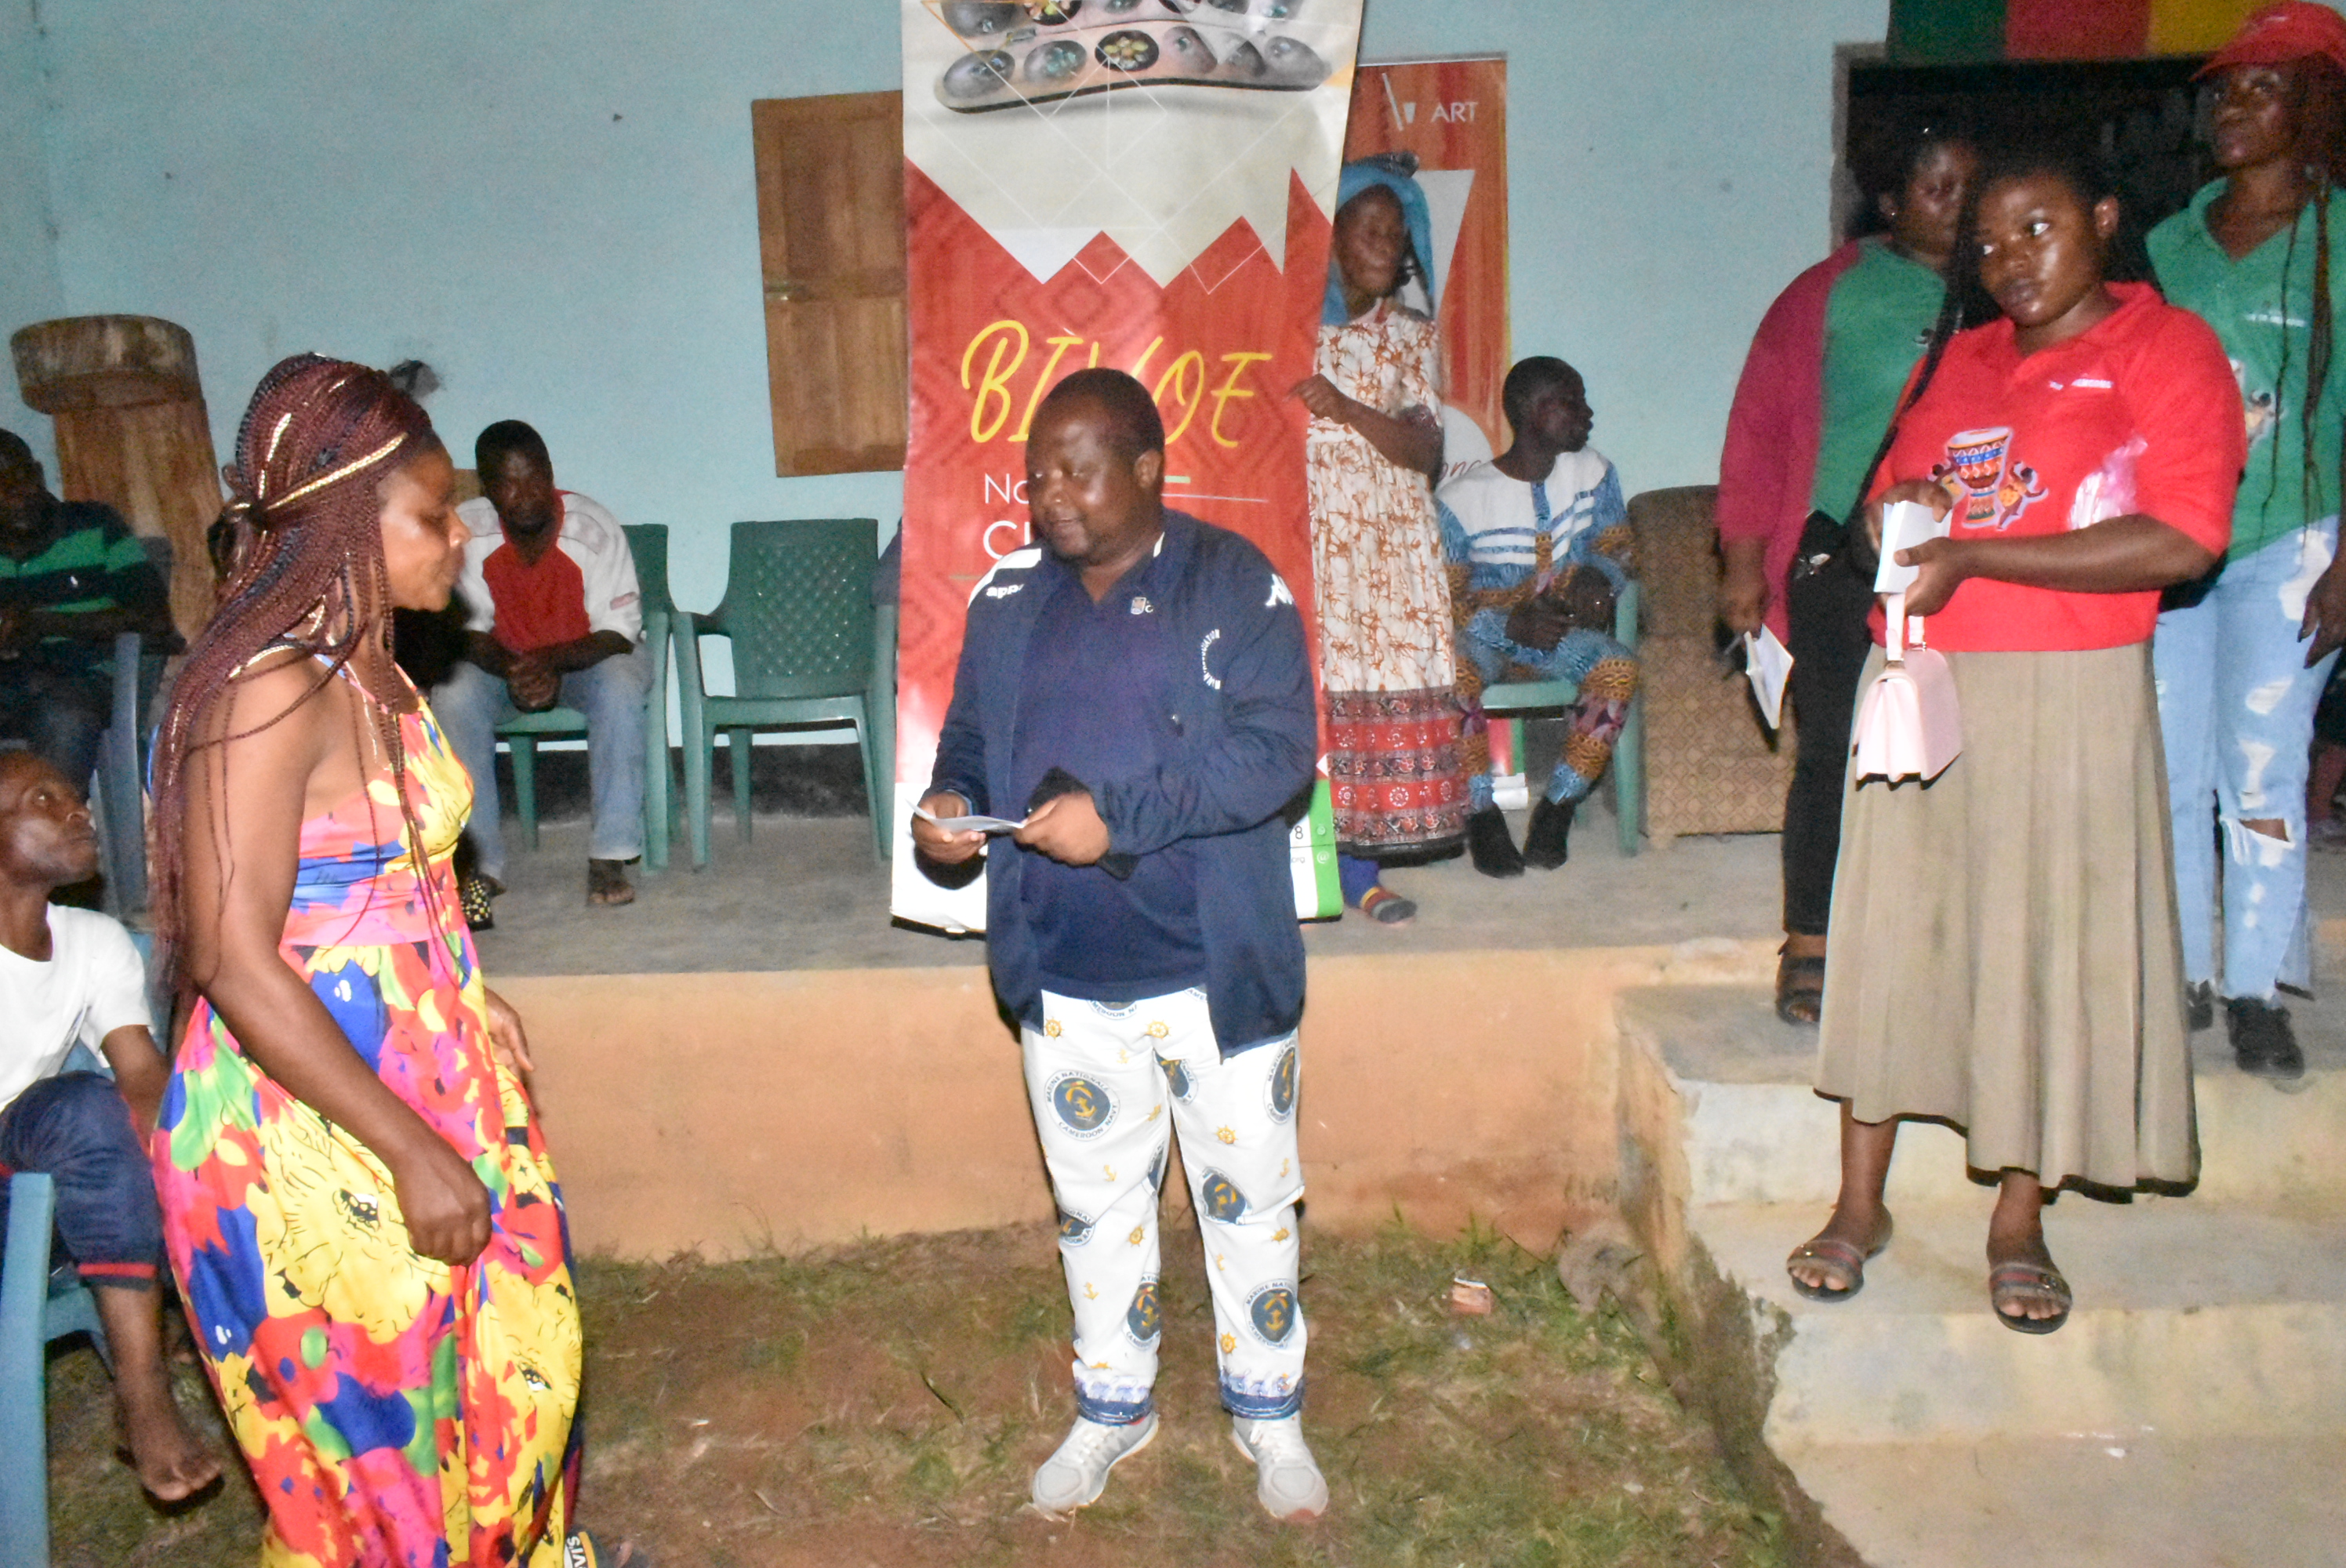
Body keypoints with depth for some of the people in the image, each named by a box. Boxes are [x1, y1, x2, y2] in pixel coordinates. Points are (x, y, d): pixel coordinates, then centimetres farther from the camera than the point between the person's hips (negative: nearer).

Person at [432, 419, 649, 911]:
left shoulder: (594, 529, -23)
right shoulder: (467, 532, -17)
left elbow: (619, 632, -21)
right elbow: (469, 631, -12)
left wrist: (551, 662, -39)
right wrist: (512, 669, -34)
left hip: (590, 656, -2)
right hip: (502, 659, 2)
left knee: (619, 687, -35)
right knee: (452, 695, -27)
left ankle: (609, 856, -29)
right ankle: (481, 862, -21)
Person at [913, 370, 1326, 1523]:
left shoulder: (1231, 584, -9)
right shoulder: (1007, 601, 6)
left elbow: (1276, 750, -19)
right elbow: (969, 740, 13)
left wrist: (1118, 815, -26)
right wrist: (946, 809, -9)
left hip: (1217, 973, -3)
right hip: (1066, 983, 4)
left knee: (1247, 1199, 13)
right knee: (1094, 1205, 19)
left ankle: (1268, 1414, 36)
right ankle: (1112, 1409, 41)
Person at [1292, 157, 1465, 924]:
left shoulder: (1411, 334, 12)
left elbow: (1425, 449, -1)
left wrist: (1347, 409, -14)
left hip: (1387, 530, 2)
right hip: (1304, 522, -2)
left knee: (1377, 678, -2)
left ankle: (1360, 869, 5)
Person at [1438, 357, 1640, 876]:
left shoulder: (1593, 473, -2)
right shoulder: (1461, 497, -13)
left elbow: (1616, 547, 8)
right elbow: (1443, 600, -11)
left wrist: (1598, 578, -17)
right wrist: (1512, 625, -27)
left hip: (1562, 630, 3)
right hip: (1484, 632, -3)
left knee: (1620, 668, -29)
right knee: (1454, 674, -37)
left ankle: (1556, 809, -13)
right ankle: (1482, 812, -16)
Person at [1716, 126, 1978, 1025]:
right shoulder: (1833, 292, 6)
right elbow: (1761, 426, 3)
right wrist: (1744, 563, -2)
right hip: (1845, 562, -3)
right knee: (1835, 752, -2)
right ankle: (1809, 950, 8)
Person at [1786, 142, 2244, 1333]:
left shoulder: (2164, 348, -2)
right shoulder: (1961, 361, 16)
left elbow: (2180, 541, -15)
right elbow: (1885, 502, 23)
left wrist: (1970, 555, -17)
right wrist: (1893, 510, -2)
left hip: (2066, 696, -5)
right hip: (1917, 685, 5)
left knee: (2050, 945, 1)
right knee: (1891, 931, 6)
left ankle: (2019, 1222, 16)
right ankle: (1860, 1204, 17)